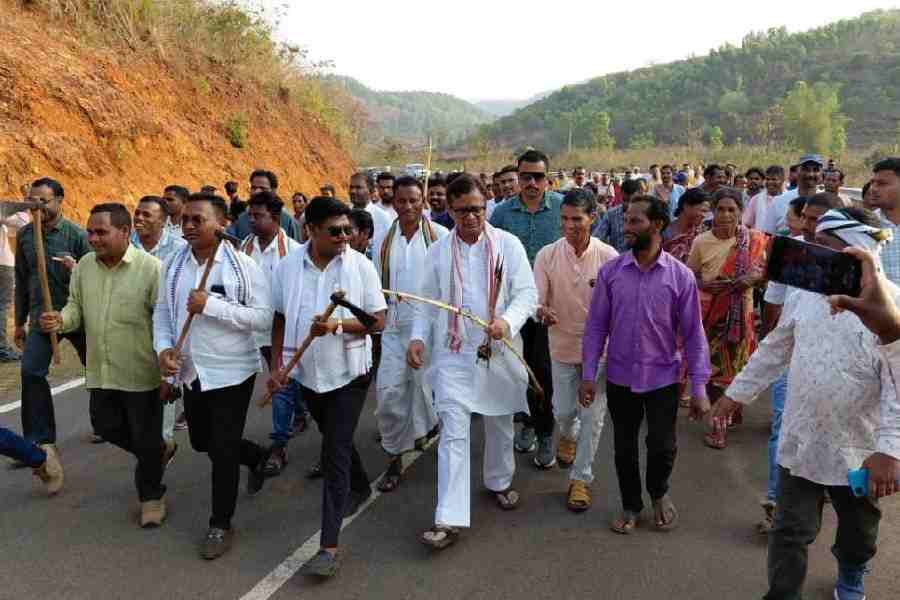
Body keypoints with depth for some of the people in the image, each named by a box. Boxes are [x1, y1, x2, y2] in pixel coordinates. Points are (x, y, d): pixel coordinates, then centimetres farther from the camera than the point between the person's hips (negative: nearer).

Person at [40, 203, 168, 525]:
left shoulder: (151, 268, -16)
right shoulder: (84, 266, 2)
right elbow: (76, 307, 14)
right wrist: (60, 320, -11)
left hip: (141, 373, -6)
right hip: (101, 371, 6)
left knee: (146, 439, 6)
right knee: (106, 427, 19)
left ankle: (151, 495, 28)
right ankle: (158, 452, 45)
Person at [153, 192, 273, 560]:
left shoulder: (242, 266, -15)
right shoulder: (173, 266, 2)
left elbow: (264, 318, -18)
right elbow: (162, 312, 10)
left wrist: (211, 305, -25)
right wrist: (163, 348, -8)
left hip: (231, 372, -6)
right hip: (191, 372, 6)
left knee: (223, 450, 1)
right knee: (201, 442, 21)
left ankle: (221, 525, 21)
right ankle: (256, 457, 49)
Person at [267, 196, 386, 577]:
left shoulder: (360, 265, -11)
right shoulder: (288, 267, -3)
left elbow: (378, 320, -9)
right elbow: (280, 319, 6)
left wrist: (338, 325, -24)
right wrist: (276, 366, 1)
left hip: (348, 372, -4)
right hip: (307, 372, 4)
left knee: (335, 452, -7)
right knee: (336, 440, 23)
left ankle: (329, 546, -3)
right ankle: (360, 487, 51)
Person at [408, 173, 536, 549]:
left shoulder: (508, 244, -4)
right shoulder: (438, 251, 2)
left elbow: (526, 293, -7)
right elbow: (428, 303, 8)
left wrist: (507, 322, -26)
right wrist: (418, 337, -8)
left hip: (499, 352, 0)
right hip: (453, 353, 0)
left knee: (500, 424, 18)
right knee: (453, 434, -5)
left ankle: (499, 482, 44)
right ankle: (449, 519, -3)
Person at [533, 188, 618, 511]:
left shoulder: (608, 256, -12)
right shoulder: (547, 255, -10)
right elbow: (536, 301, -10)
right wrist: (543, 312, -33)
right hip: (563, 344, 1)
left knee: (593, 415, 3)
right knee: (564, 410, 16)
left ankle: (581, 478, 19)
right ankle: (568, 435, 52)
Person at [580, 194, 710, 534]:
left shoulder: (681, 276, -9)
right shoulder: (610, 272, -6)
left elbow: (693, 334, -5)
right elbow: (596, 326, -1)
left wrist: (699, 386, -7)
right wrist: (588, 374, -5)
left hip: (663, 378, -1)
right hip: (620, 378, 1)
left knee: (662, 448, 5)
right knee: (624, 448, 14)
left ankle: (658, 494, 38)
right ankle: (631, 506, 37)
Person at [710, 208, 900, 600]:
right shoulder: (803, 292, -1)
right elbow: (775, 349, 10)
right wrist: (736, 393, 13)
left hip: (860, 449, -2)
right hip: (800, 441, 2)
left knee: (859, 533, 23)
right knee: (791, 532, 8)